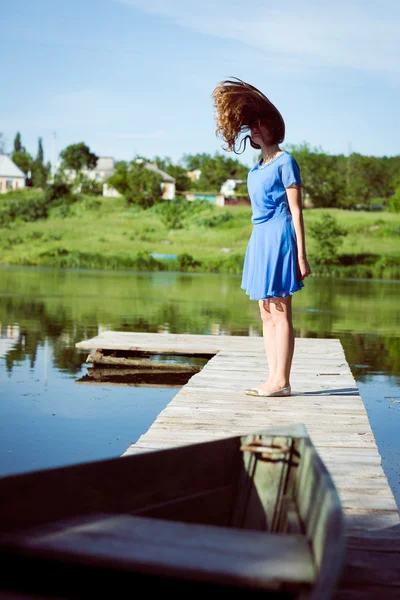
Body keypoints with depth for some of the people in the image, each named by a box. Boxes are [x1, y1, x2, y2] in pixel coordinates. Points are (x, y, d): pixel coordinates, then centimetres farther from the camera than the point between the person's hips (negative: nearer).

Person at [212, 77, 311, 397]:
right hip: (260, 239, 9)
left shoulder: (285, 162, -6)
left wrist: (301, 255, -13)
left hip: (279, 238, -9)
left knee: (281, 313, -7)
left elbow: (296, 210, -9)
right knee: (267, 314, 8)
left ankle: (281, 382, -5)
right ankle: (274, 379, 11)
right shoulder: (257, 168, 17)